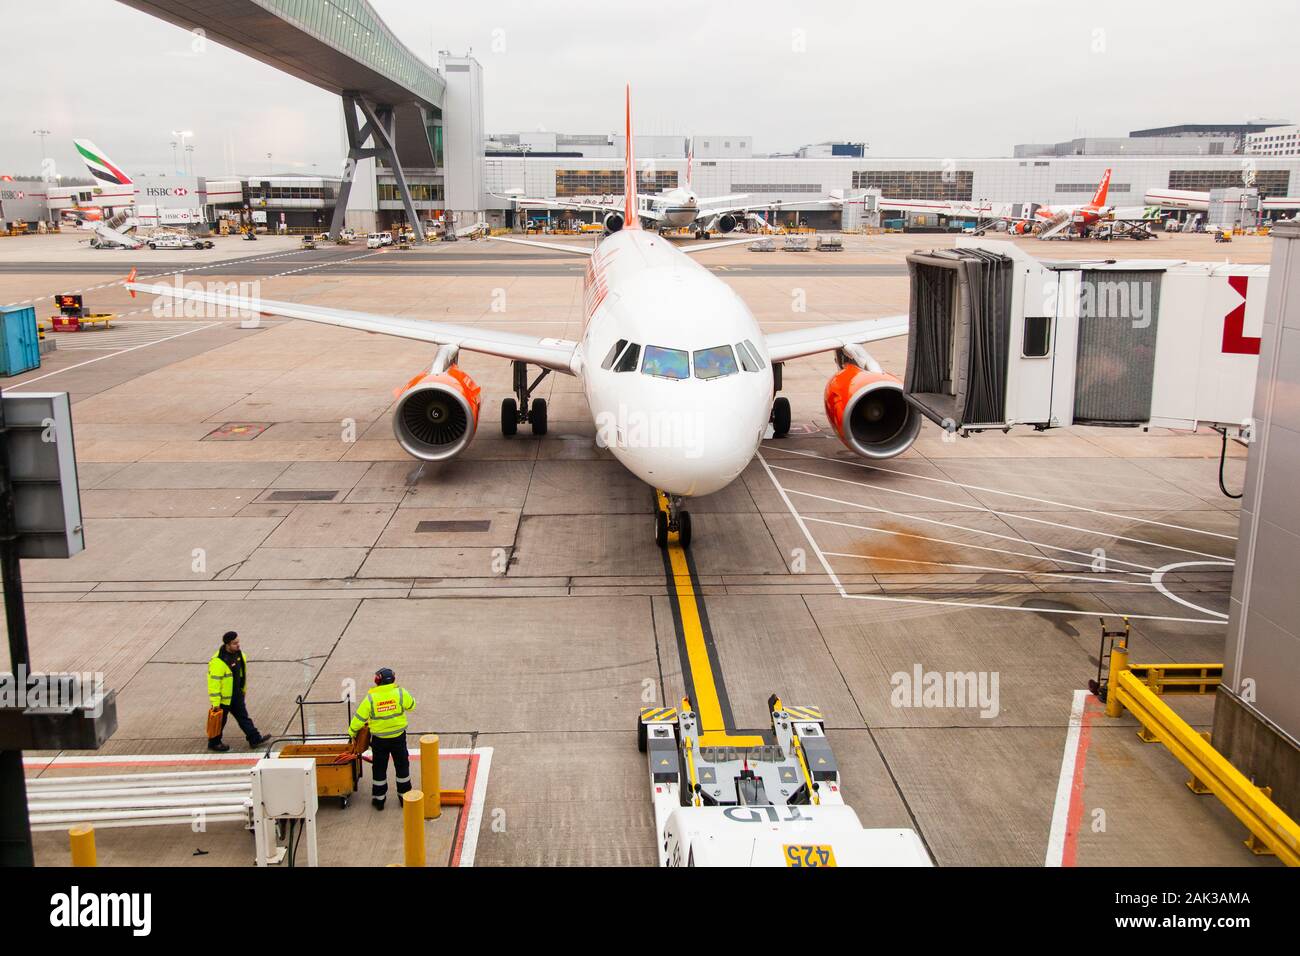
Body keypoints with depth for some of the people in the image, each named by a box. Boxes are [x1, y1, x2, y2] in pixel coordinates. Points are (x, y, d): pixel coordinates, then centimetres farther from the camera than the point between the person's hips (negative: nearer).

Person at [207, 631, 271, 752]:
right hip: (224, 698, -7)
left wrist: (244, 690, 22)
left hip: (237, 695, 7)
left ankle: (255, 738, 22)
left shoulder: (239, 655, -1)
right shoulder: (218, 661, -28)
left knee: (243, 717, 15)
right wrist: (215, 703, -23)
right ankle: (214, 743, 29)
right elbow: (213, 682, -25)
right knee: (220, 721, 10)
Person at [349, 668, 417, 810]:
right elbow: (412, 705, 3)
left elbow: (359, 718, -9)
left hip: (379, 740, -1)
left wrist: (351, 732, 9)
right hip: (398, 737, 1)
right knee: (402, 766, 17)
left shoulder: (370, 698, -15)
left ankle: (379, 799, 24)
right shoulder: (401, 693, -14)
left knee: (379, 768, 15)